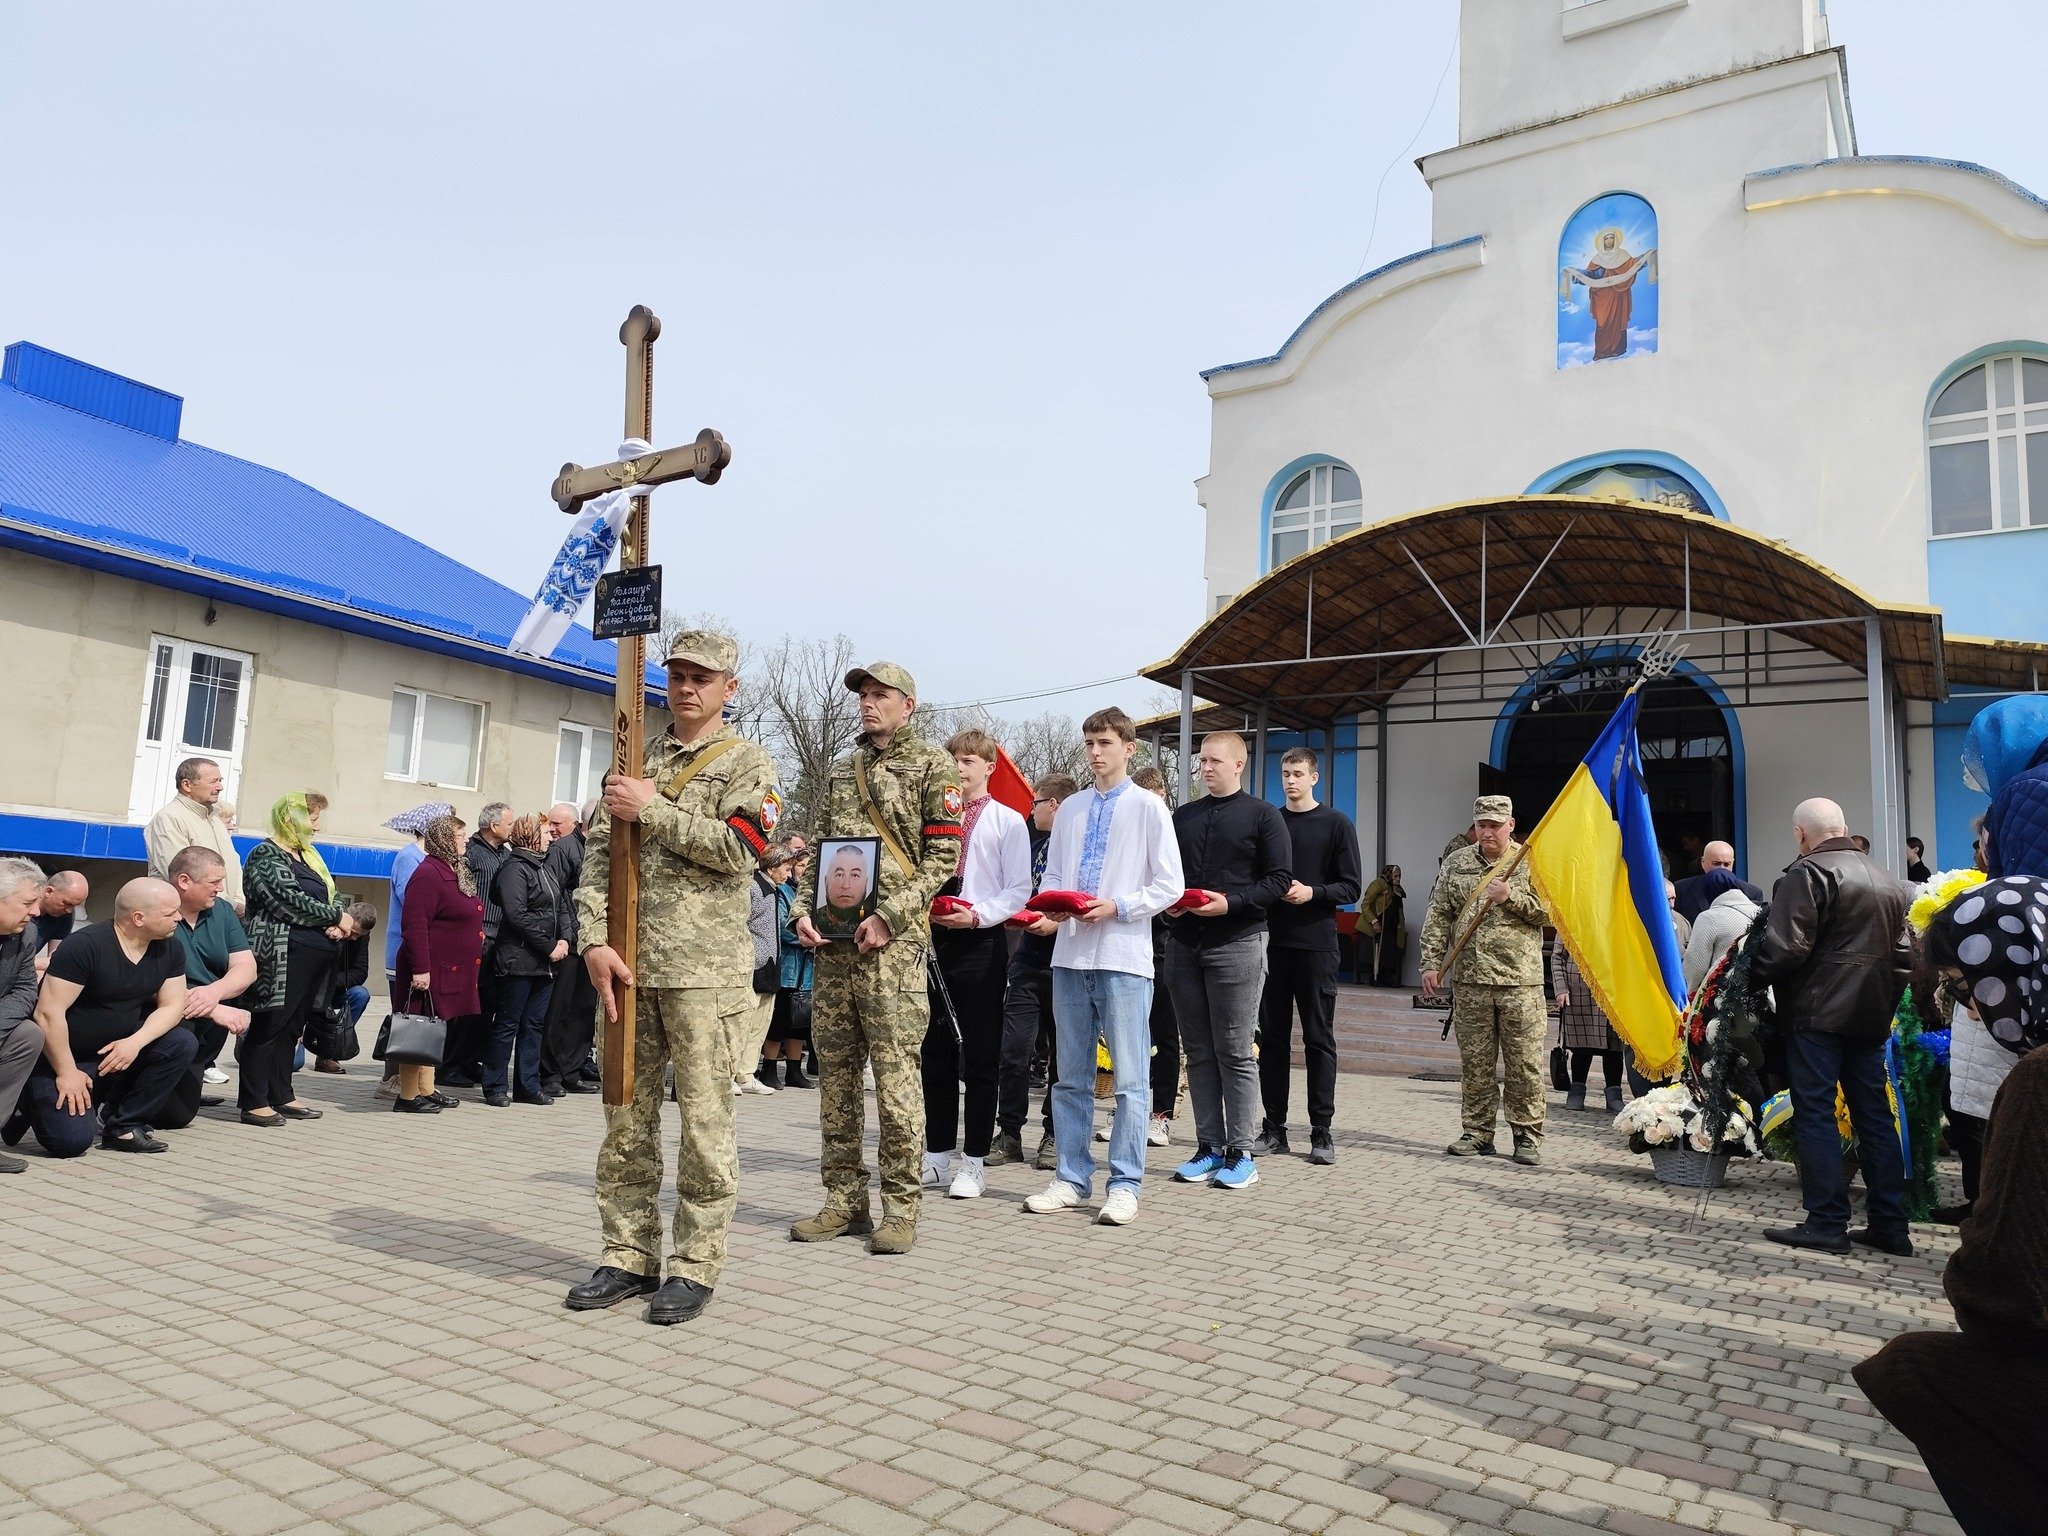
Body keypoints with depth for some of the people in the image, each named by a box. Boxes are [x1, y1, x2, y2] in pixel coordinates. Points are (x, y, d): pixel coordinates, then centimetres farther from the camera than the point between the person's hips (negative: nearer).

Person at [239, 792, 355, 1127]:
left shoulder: (307, 855, 20)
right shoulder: (266, 854, -6)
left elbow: (331, 896, 19)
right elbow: (289, 901, -17)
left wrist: (338, 920, -2)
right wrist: (337, 917, -9)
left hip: (316, 955, 8)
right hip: (284, 955, -8)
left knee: (291, 1028, 13)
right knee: (269, 1028, -4)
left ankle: (281, 1096, 19)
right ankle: (253, 1102, 1)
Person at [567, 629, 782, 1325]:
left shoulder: (747, 763, 2)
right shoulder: (636, 760, 15)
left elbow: (739, 849, -13)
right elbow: (596, 854, 7)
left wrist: (653, 812, -12)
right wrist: (595, 940, -6)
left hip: (703, 971, -5)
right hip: (626, 964, 5)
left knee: (704, 1122, 1)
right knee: (626, 1117, 11)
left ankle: (696, 1265, 12)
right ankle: (628, 1256, 24)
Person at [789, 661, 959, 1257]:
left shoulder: (932, 766, 2)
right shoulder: (841, 769, 20)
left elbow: (943, 857, -5)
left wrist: (889, 916, -14)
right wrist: (804, 909, 4)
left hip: (893, 942, -6)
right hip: (833, 940, 6)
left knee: (895, 1073, -5)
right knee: (834, 1072, 8)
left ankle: (901, 1206, 5)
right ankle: (845, 1200, 18)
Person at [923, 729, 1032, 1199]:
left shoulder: (1007, 821, 0)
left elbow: (1019, 890, -5)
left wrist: (977, 914, -18)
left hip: (981, 942, -4)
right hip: (934, 938, 4)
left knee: (980, 1055, 2)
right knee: (936, 1052, 10)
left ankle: (974, 1161, 11)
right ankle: (937, 1153, 22)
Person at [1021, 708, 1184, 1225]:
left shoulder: (1149, 808, -1)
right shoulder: (1070, 809, 13)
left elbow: (1170, 885, -4)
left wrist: (1117, 907, -15)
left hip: (1124, 957, -5)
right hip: (1070, 954, 5)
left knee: (1130, 1079, 0)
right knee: (1071, 1076, 12)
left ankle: (1125, 1185, 10)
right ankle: (1072, 1178, 21)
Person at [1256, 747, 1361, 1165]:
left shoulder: (1336, 824, 3)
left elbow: (1350, 887, 0)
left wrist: (1313, 893, -15)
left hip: (1317, 944, -3)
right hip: (1272, 941, 3)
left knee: (1319, 1038, 2)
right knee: (1272, 1036, 6)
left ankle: (1321, 1132, 8)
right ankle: (1274, 1128, 14)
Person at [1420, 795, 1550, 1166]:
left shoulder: (1531, 863, 4)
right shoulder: (1456, 864, 11)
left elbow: (1549, 911, -2)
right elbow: (1438, 917, 10)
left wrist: (1511, 896, -14)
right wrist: (1431, 963, 3)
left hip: (1520, 980, -2)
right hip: (1469, 981, 3)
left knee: (1524, 1062, 0)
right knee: (1474, 1062, 7)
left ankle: (1528, 1136, 11)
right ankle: (1477, 1132, 16)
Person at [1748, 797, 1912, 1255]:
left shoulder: (1807, 873, -10)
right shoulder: (1887, 882, 17)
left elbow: (1785, 946, -19)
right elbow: (1904, 955, 20)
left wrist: (1753, 977, -5)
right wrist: (1883, 1001, 22)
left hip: (1816, 1013, -8)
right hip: (1871, 1018, 8)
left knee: (1815, 1114, -3)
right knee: (1875, 1115, 12)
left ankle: (1827, 1223, -1)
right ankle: (1890, 1225, 15)